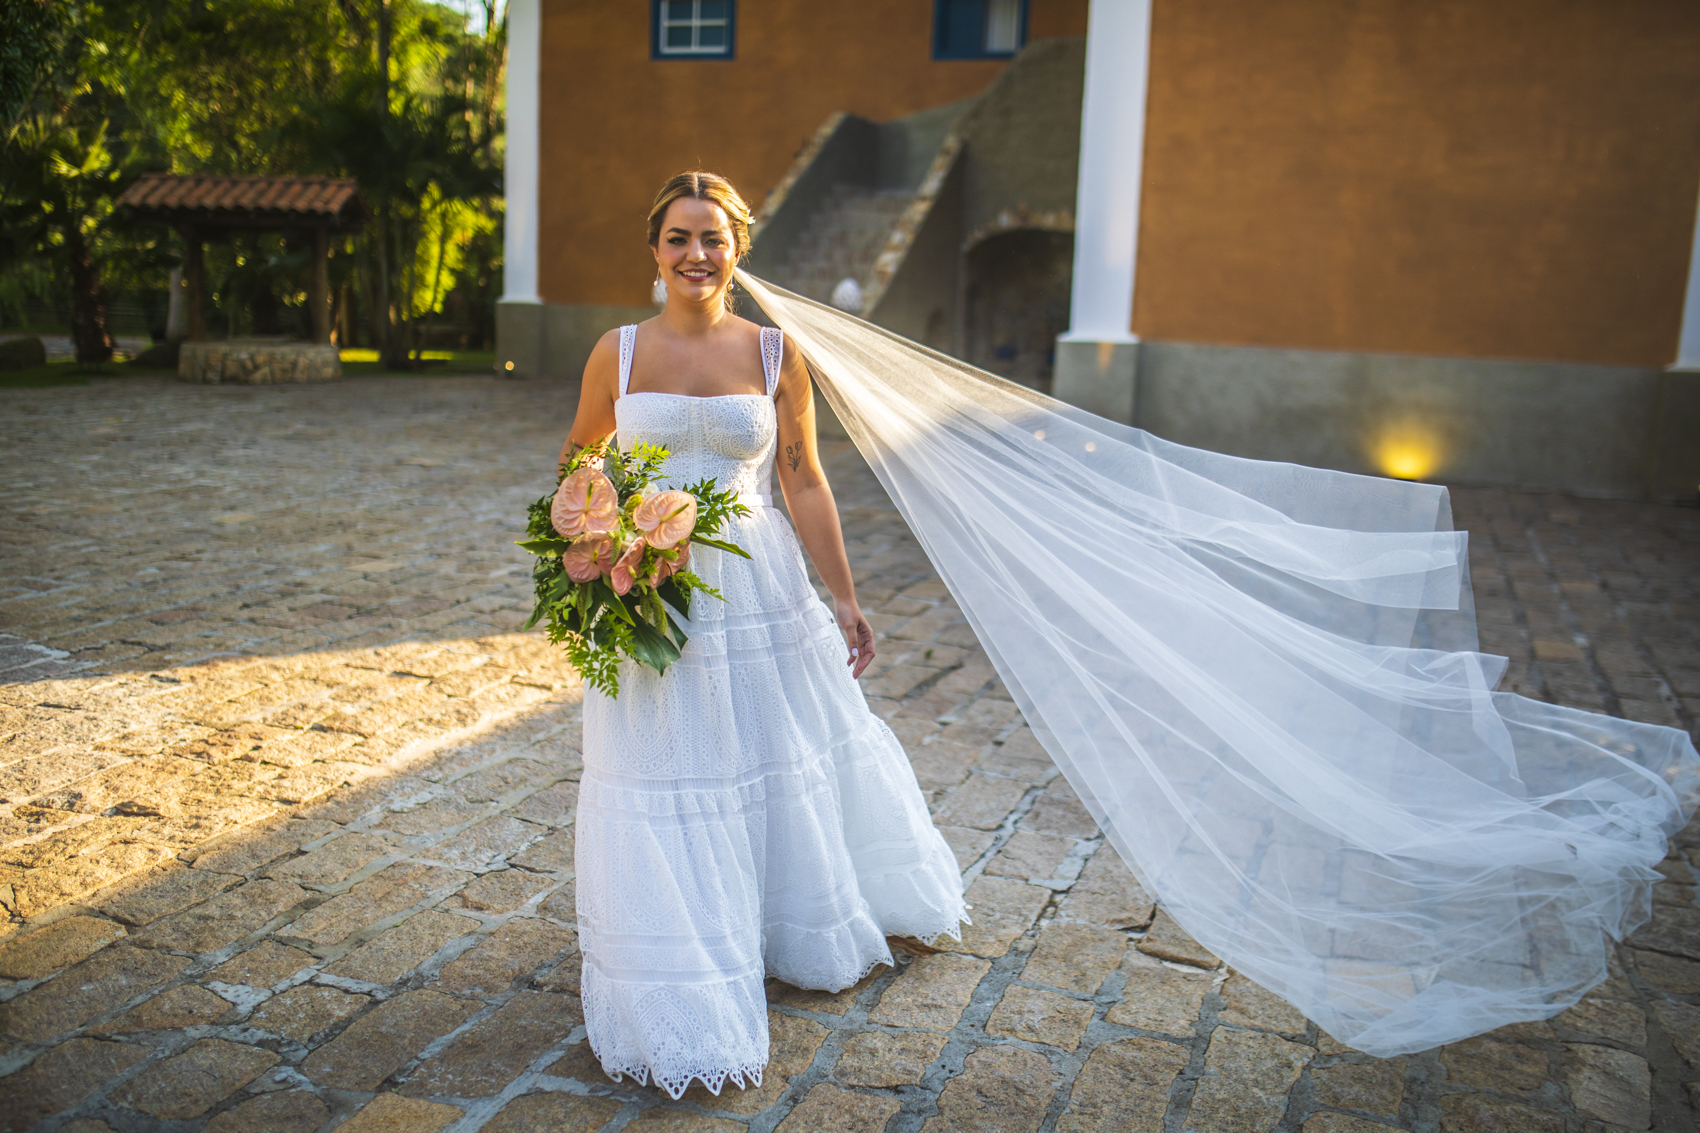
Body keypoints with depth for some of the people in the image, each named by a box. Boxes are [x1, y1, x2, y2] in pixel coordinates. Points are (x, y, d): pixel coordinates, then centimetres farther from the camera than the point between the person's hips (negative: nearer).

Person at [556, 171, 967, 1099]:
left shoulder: (775, 354, -2)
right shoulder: (618, 353, -2)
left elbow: (805, 484, 0)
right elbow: (579, 456, 12)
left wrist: (844, 598, -1)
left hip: (758, 587, 1)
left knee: (783, 760, 17)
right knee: (664, 785, 3)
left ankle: (806, 932, 47)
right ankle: (685, 1005, 21)